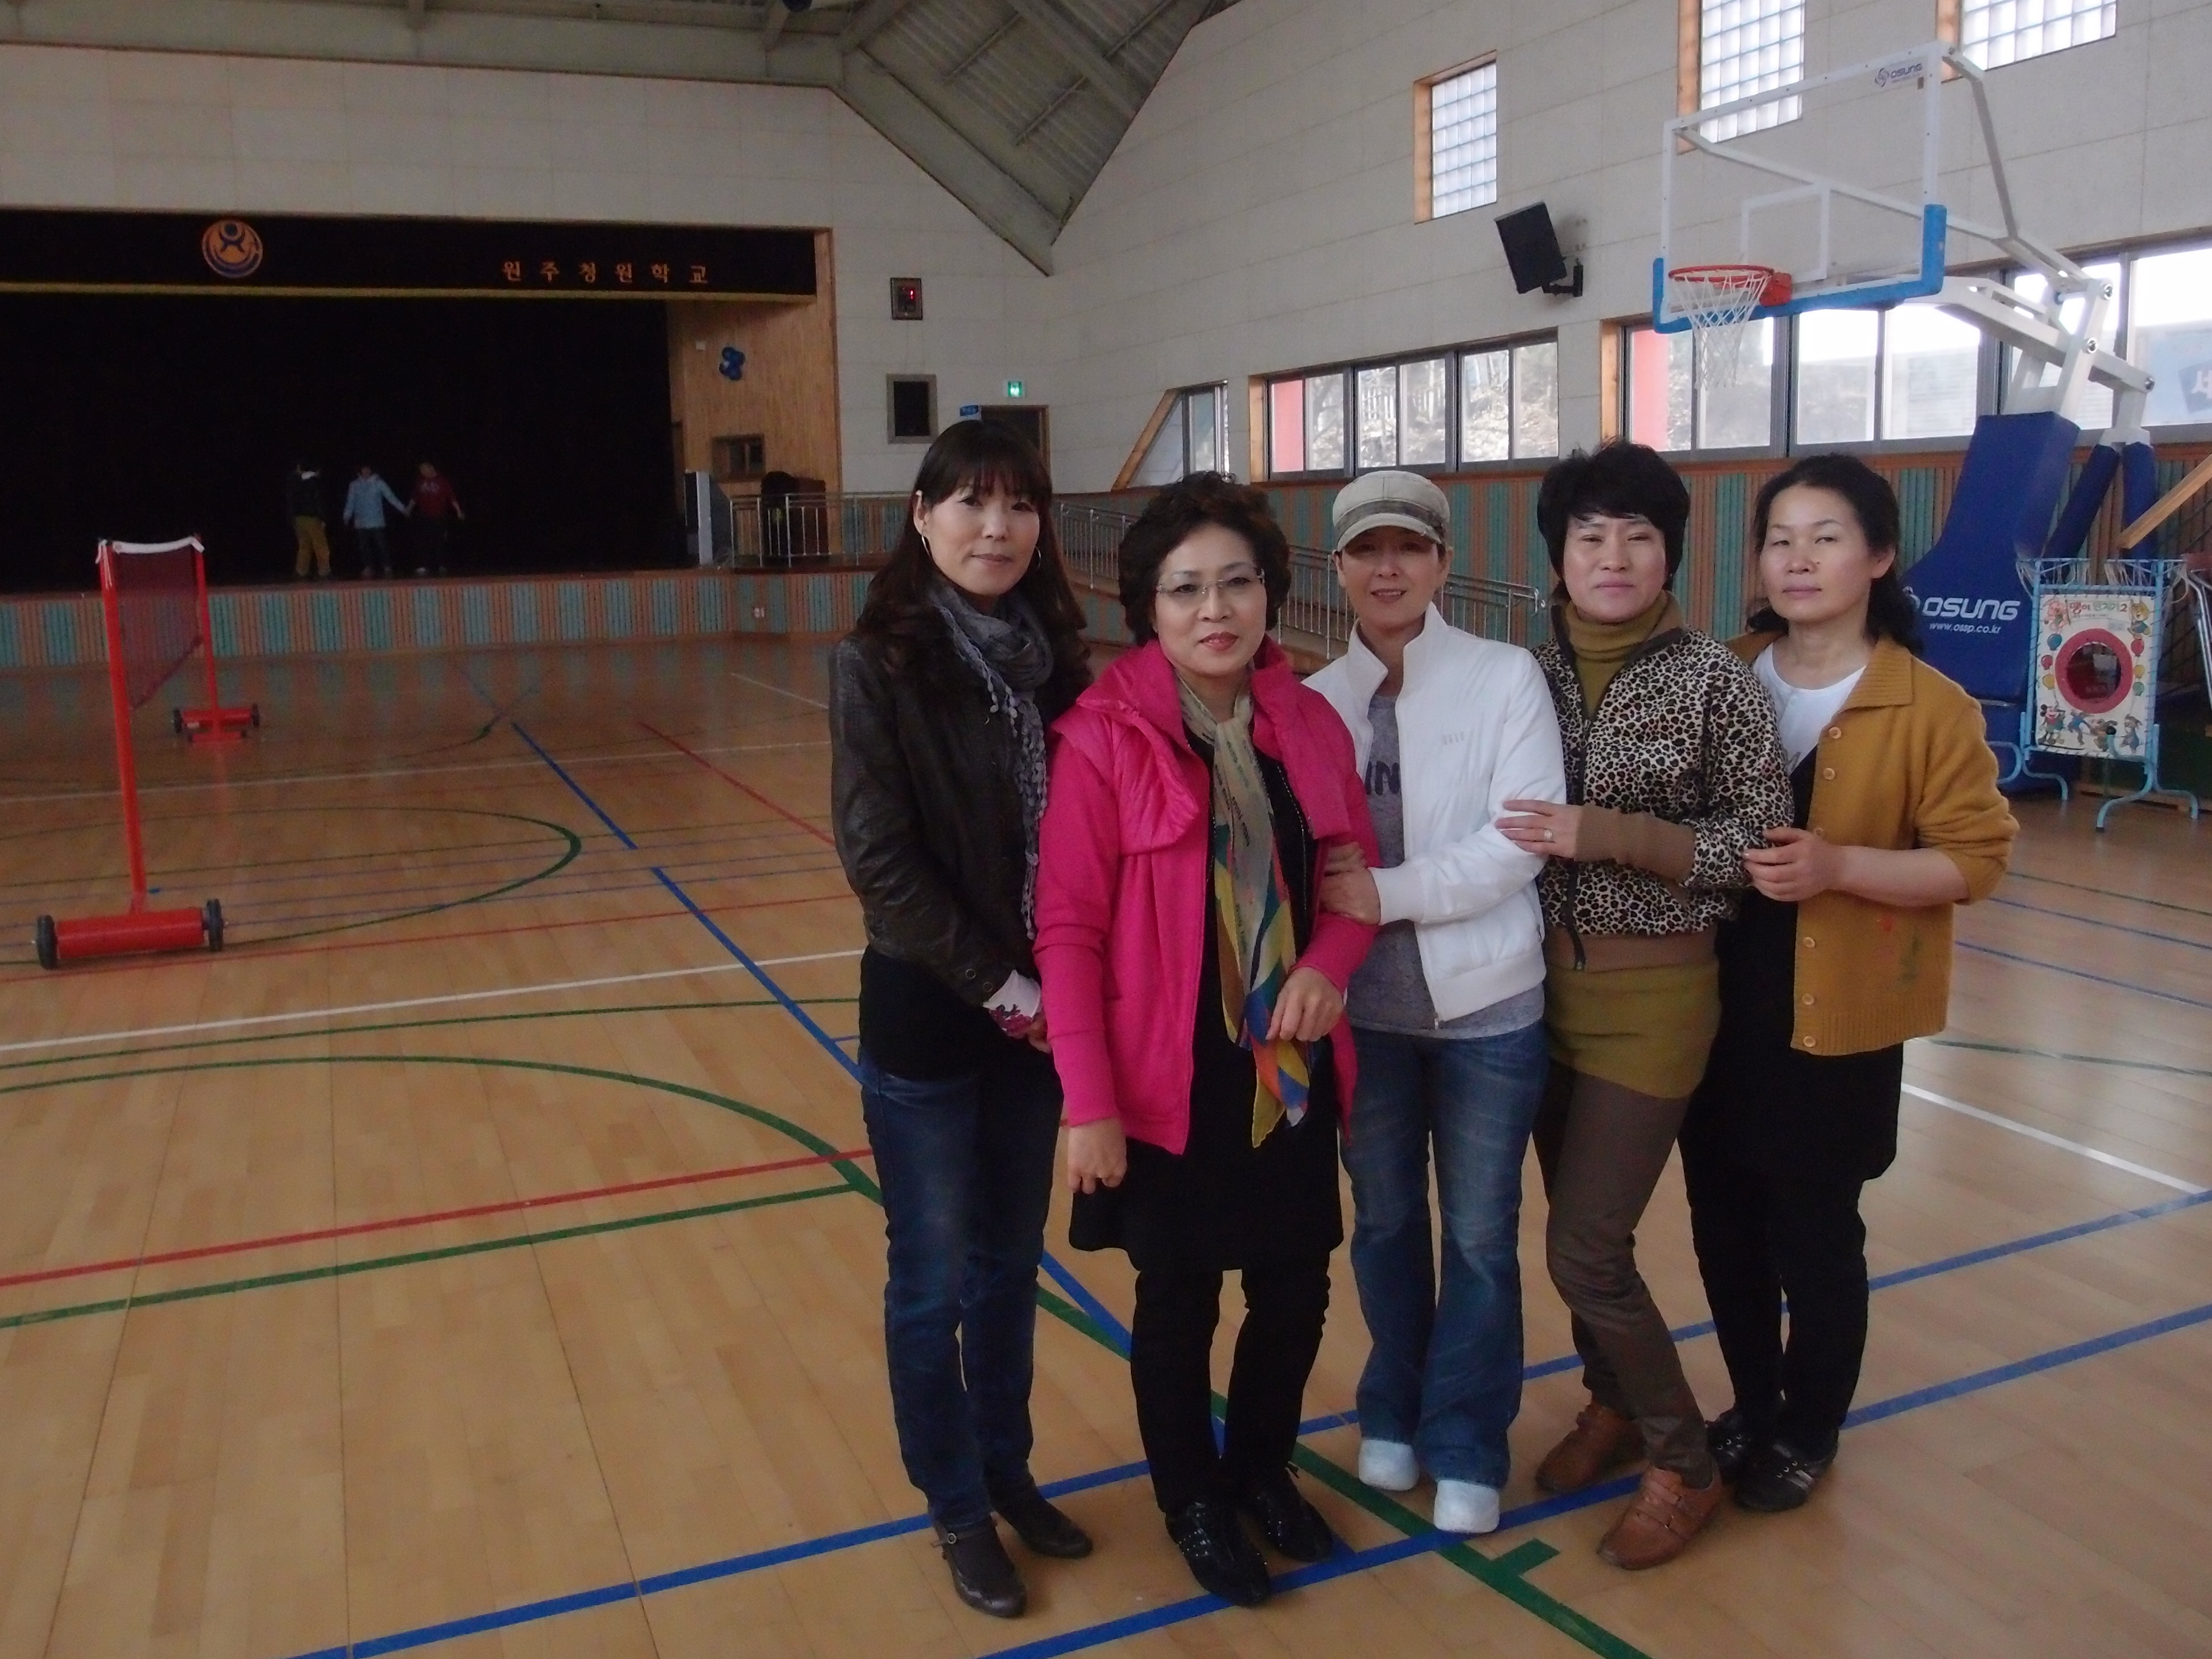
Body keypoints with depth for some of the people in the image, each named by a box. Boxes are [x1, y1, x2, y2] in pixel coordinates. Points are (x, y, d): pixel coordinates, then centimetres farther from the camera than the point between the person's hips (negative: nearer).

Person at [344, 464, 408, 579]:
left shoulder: (378, 483, 1)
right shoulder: (354, 485, 6)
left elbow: (390, 497, -3)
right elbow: (350, 502, 7)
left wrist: (402, 508, -11)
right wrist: (347, 517, -4)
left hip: (376, 522, -2)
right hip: (361, 522, 2)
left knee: (381, 544, -7)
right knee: (365, 546, 5)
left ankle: (387, 567, -1)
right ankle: (368, 568, 12)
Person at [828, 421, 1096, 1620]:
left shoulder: (1052, 656, 2)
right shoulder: (875, 665, -13)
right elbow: (880, 861, -16)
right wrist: (995, 987, -16)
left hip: (1041, 1013, 5)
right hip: (927, 1017, -5)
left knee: (1011, 1265, 19)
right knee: (934, 1281, 10)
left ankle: (1008, 1474, 38)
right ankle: (957, 1508, 31)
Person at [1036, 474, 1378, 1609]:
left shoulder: (1310, 724, -1)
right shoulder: (1102, 735, -15)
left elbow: (1354, 875, 8)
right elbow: (1067, 928, -14)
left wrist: (1329, 965, -13)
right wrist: (1089, 1101, -16)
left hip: (1292, 1070, 5)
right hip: (1167, 1080, -4)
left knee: (1296, 1285, 16)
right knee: (1179, 1297, 13)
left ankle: (1262, 1467, 43)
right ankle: (1192, 1501, 37)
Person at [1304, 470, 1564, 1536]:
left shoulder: (1506, 678, -7)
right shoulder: (1319, 700, 2)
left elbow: (1521, 840, -14)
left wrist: (1391, 893, -20)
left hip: (1487, 1005, -2)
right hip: (1365, 1008, 3)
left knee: (1479, 1236, 10)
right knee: (1384, 1223, 17)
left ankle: (1466, 1447, 28)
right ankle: (1393, 1415, 38)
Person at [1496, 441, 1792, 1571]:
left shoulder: (1714, 680, -10)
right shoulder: (1528, 672, 3)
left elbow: (1759, 847, -10)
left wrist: (1614, 834, -21)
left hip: (1650, 996, -5)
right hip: (1543, 982, 5)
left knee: (1585, 1250, -3)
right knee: (1582, 1226, 16)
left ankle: (1685, 1466, 19)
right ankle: (1612, 1406, 40)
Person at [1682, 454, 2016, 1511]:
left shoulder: (1931, 707, -10)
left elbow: (1976, 859, -10)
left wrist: (1839, 866, -24)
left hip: (1835, 1017, -4)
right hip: (1719, 1001, 4)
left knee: (1814, 1231, 9)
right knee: (1723, 1218, 13)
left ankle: (1806, 1433, 31)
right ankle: (1752, 1405, 36)